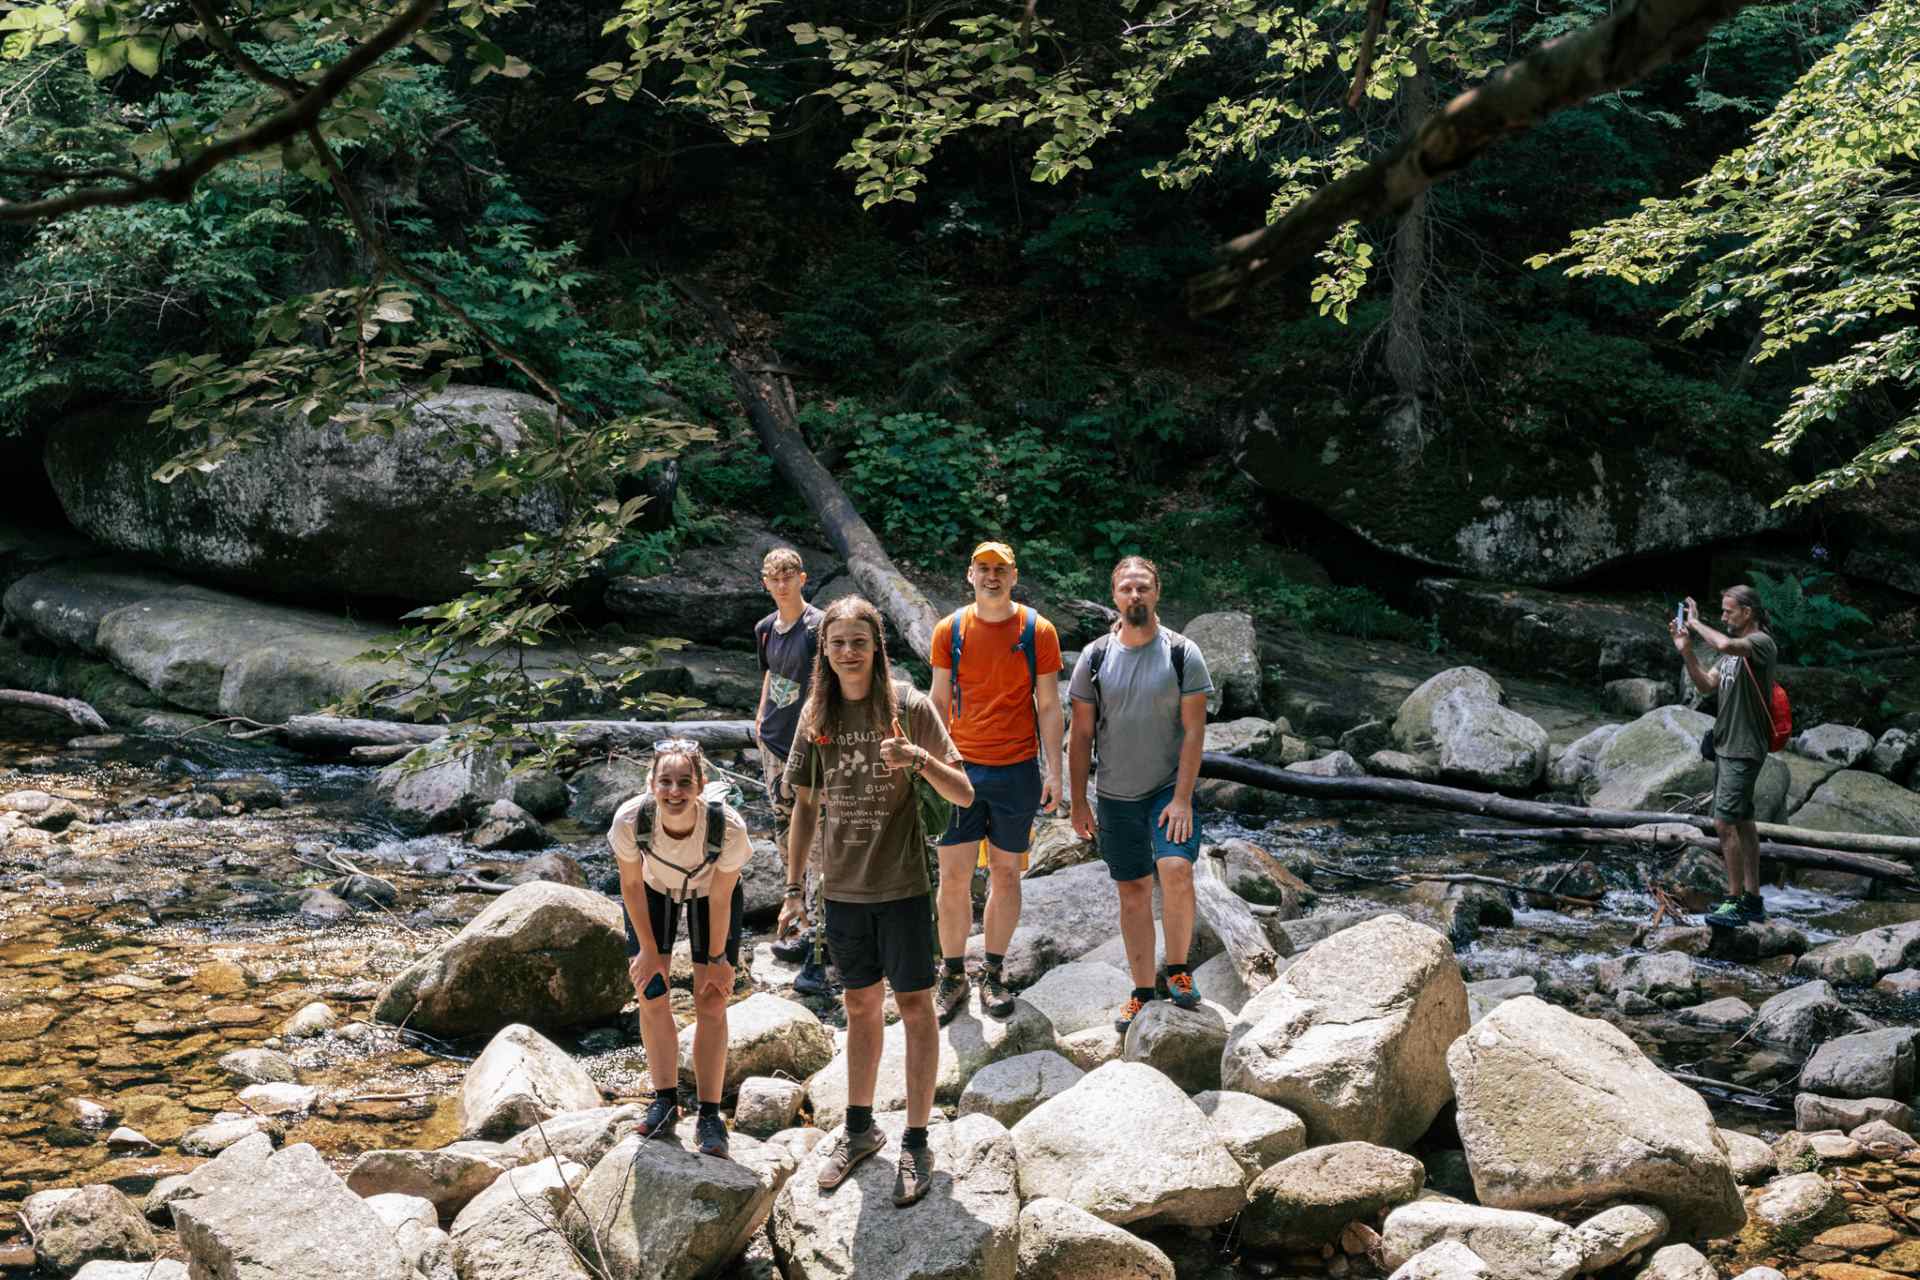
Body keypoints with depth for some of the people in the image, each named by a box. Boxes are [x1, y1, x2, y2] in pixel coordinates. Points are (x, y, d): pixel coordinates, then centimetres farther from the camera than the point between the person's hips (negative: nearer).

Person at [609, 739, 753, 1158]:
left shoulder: (728, 826, -39)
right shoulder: (630, 820, -36)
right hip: (654, 892, 1)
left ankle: (709, 1115, 3)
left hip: (709, 893, -1)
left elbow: (720, 898, -21)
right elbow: (631, 886, -16)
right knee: (651, 998, -2)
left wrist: (717, 958, -10)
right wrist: (648, 949, -8)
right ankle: (665, 1101, 12)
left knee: (711, 1004, -5)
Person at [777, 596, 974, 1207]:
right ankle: (860, 1129, 31)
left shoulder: (908, 706, -9)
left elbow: (964, 795, -11)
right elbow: (804, 805, 10)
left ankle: (916, 1144, 12)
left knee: (914, 1005, 3)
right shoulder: (816, 714, 2)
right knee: (861, 1006, 16)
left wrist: (920, 759, -30)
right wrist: (792, 889, 9)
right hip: (842, 886, 4)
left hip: (901, 883, -4)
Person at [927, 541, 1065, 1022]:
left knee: (1005, 873, 8)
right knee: (953, 875, 0)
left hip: (1017, 771, -1)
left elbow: (1049, 707, 1)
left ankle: (994, 973, 19)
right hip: (961, 768, 1)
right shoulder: (950, 630, 2)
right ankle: (952, 977, 12)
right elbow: (939, 702, 8)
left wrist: (1053, 772, -3)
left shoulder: (1038, 631, -2)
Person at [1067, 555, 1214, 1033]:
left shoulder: (1183, 654, -5)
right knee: (1133, 894, 7)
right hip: (1116, 796, 2)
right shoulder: (1094, 657, 0)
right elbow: (1081, 735, 4)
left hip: (1169, 789, -2)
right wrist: (1078, 803, 2)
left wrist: (1182, 799, -15)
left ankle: (1178, 968, -2)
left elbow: (1194, 730, -8)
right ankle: (1143, 993, 17)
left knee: (1175, 871, -22)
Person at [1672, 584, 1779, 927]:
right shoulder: (1734, 647, 14)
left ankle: (1735, 902, -7)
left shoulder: (1761, 643, -15)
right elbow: (1706, 685, 13)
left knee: (1725, 822, -12)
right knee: (1743, 822, 13)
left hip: (1744, 750, -10)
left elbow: (1724, 645, -35)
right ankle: (1752, 900, 19)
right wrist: (1686, 651, 1)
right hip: (1725, 745, 10)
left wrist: (1696, 623, -19)